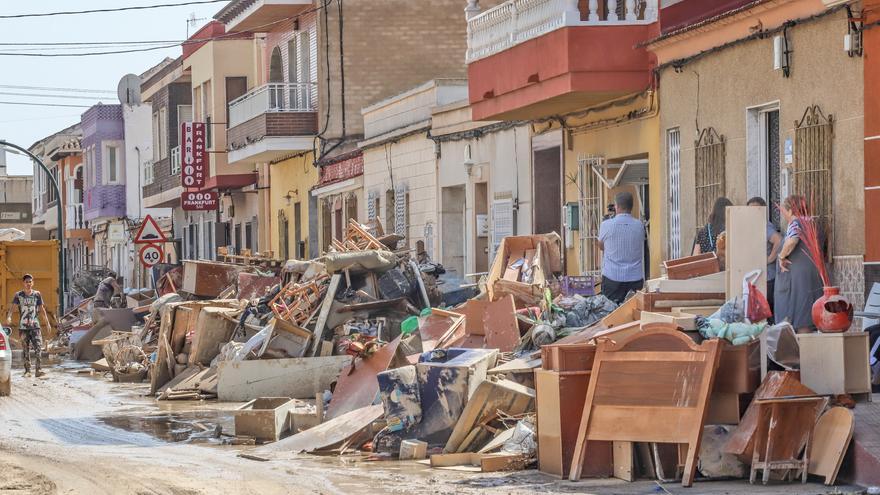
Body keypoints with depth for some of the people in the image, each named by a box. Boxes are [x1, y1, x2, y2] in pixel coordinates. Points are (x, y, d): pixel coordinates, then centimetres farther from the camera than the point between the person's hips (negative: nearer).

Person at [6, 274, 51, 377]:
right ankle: (27, 371, 9)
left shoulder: (37, 294, 6)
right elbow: (13, 306, -8)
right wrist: (9, 316, -27)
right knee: (26, 349, 4)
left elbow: (42, 309, 12)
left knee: (38, 347, -13)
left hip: (35, 326, 0)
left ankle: (38, 370, -15)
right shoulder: (18, 295, 3)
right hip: (23, 326, 0)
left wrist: (47, 322, 10)